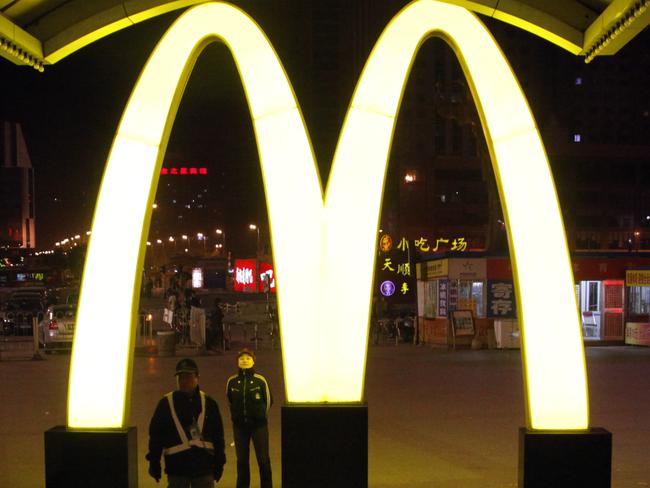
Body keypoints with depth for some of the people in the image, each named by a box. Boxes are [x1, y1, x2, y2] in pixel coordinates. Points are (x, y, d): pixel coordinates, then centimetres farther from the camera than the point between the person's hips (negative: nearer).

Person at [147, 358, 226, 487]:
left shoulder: (208, 403, 5)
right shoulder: (166, 403, 1)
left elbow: (218, 435, 9)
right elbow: (156, 434, 4)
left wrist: (219, 463, 7)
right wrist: (154, 462, 1)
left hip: (204, 466, 1)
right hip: (176, 466, -1)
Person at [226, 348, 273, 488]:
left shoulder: (260, 380, -7)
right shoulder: (232, 381, 0)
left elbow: (268, 401, 5)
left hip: (259, 425, -2)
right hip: (239, 425, 2)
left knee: (263, 459, -1)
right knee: (242, 460, 9)